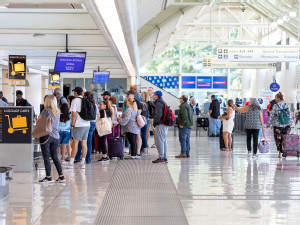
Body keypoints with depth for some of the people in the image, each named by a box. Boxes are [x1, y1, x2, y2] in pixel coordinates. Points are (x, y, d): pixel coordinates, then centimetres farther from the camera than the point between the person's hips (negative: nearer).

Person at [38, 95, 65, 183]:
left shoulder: (46, 111, -6)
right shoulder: (58, 112, 9)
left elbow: (37, 121, 4)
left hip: (46, 135, -6)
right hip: (56, 136, 6)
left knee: (46, 157, -1)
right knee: (55, 156, 13)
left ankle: (48, 177, -1)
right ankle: (61, 176, 12)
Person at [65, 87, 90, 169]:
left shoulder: (75, 101, -8)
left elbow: (74, 114, -13)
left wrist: (72, 125, -6)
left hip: (79, 125, -6)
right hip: (87, 124, 6)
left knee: (75, 143, -1)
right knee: (84, 143, 7)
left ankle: (71, 162, 2)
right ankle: (83, 163, 9)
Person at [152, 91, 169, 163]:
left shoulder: (158, 104, -13)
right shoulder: (162, 103, 19)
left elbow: (158, 115, -21)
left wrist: (154, 122, -11)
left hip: (160, 125, -10)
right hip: (165, 125, 10)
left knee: (159, 141, -6)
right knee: (163, 141, 12)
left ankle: (161, 158, -6)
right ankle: (165, 158, 15)